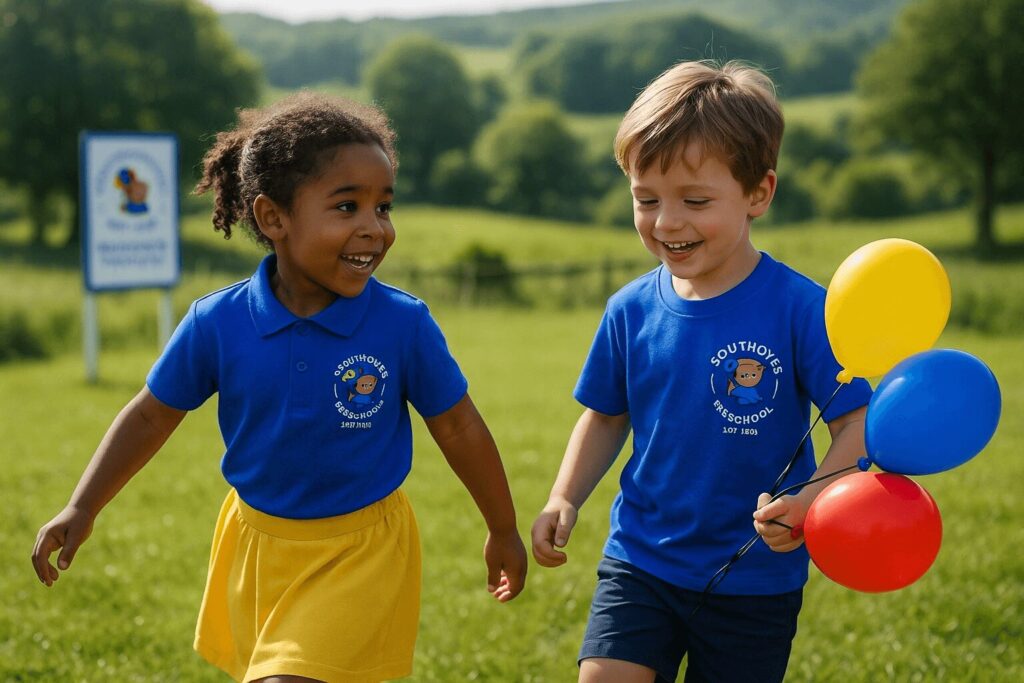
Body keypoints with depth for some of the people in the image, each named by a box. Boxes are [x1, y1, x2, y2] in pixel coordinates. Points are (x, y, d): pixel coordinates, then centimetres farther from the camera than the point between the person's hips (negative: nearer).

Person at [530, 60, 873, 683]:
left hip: (754, 581, -2)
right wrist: (565, 500, -3)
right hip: (640, 562, 3)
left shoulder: (800, 307, -15)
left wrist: (810, 503, -33)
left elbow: (858, 423, -15)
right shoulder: (631, 311, -3)